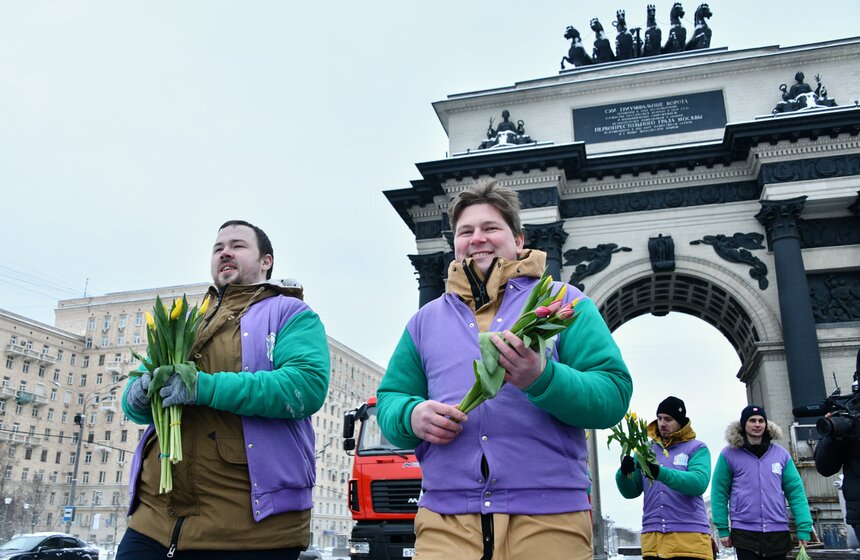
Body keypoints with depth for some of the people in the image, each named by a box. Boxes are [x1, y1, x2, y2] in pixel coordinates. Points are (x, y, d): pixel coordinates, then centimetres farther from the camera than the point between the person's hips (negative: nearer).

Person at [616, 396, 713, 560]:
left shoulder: (697, 448, 3)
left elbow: (699, 483, -15)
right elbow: (631, 492, 9)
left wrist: (660, 473, -29)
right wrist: (624, 473, -14)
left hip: (690, 537, -3)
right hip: (653, 539, 3)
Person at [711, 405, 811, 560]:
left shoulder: (781, 454, 7)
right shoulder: (729, 454, 0)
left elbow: (796, 491, 4)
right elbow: (719, 493, 0)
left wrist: (804, 528, -3)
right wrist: (722, 529, -3)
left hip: (778, 533, 3)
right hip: (745, 533, -3)